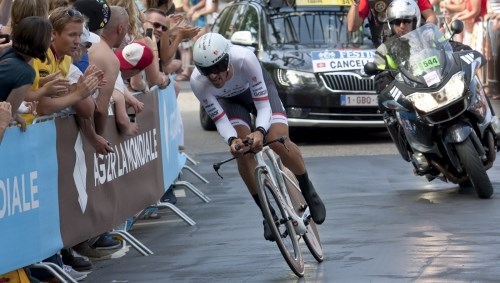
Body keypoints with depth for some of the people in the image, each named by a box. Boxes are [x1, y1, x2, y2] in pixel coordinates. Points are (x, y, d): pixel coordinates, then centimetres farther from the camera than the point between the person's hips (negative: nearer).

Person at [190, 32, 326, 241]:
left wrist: (260, 131, -54)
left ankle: (308, 191, 7)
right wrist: (232, 140, -49)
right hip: (228, 100, 1)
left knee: (278, 142, -21)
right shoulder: (198, 82, -35)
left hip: (256, 87, -1)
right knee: (242, 151, -21)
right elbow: (220, 120, -28)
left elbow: (263, 106, -35)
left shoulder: (245, 59, -42)